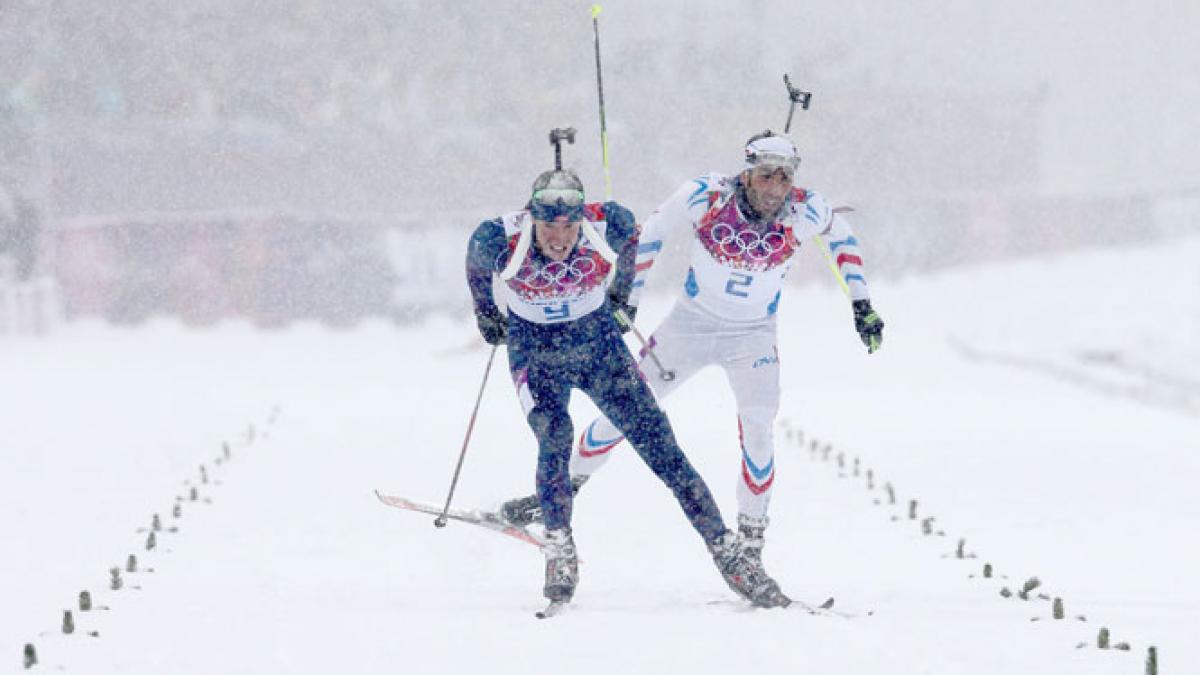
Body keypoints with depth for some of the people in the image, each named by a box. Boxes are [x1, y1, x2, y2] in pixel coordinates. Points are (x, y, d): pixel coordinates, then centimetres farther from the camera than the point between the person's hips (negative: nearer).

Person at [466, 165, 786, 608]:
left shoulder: (606, 226, -23)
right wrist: (486, 315, 15)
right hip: (534, 351, -1)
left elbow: (629, 236, 3)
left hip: (599, 343, 1)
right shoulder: (500, 241, -25)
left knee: (657, 441, -5)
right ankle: (558, 546, -10)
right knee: (554, 437, -27)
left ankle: (725, 550, -2)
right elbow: (477, 269, 0)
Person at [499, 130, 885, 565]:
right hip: (692, 322, 1)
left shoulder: (804, 212, -20)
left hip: (753, 335, 0)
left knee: (757, 427, -21)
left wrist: (861, 305, 2)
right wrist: (627, 297, -3)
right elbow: (653, 231, -5)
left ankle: (751, 539, -6)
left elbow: (841, 235, 3)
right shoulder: (707, 196, -24)